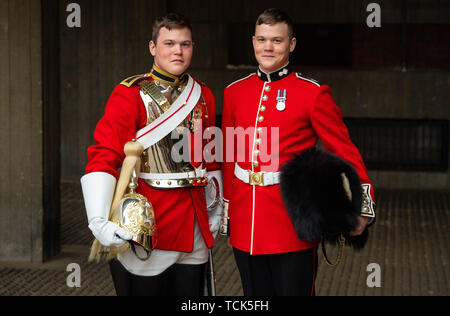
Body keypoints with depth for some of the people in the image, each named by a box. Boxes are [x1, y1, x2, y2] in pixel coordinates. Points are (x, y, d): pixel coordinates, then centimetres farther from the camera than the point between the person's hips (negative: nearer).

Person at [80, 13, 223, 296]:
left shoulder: (203, 96, 10)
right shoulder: (130, 95, -8)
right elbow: (104, 155, -16)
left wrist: (215, 210, 19)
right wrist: (99, 220, -27)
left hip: (193, 228, 5)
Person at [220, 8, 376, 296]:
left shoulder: (313, 94, -5)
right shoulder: (234, 92, 8)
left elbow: (345, 151, -7)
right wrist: (225, 209, 16)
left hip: (294, 226, -4)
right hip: (245, 227, 4)